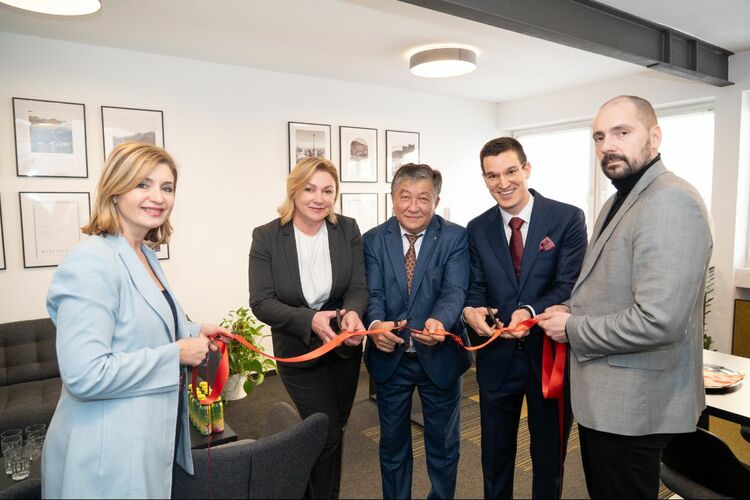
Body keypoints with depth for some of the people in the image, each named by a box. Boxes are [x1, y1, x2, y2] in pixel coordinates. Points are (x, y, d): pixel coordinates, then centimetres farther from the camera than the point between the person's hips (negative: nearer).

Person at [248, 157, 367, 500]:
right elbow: (261, 302, -18)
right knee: (328, 434, -1)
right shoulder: (267, 237, -15)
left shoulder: (348, 231, -8)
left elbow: (359, 288, -10)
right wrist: (310, 320, -33)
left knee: (334, 430, 21)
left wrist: (352, 313, -34)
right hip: (299, 352, -3)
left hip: (345, 347, 4)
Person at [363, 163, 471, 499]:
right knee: (392, 445, 20)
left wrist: (439, 322, -41)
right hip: (389, 358, 1)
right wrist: (376, 324, -33)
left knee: (443, 444, 19)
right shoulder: (374, 240, -3)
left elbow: (454, 290, -19)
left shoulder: (455, 237, -8)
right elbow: (373, 293, -11)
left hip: (439, 357, -1)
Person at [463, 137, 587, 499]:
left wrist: (531, 312, -33)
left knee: (549, 452, 19)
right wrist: (471, 310, -22)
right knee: (495, 452, 20)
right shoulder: (477, 229, 2)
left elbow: (570, 285, -15)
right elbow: (476, 287, 2)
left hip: (550, 352, -2)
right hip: (497, 356, 3)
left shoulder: (568, 219, -9)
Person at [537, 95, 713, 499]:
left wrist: (573, 329, -17)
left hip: (632, 407, -9)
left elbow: (658, 321, -30)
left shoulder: (672, 202, -21)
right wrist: (573, 310, 2)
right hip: (605, 397, 9)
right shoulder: (619, 201, 12)